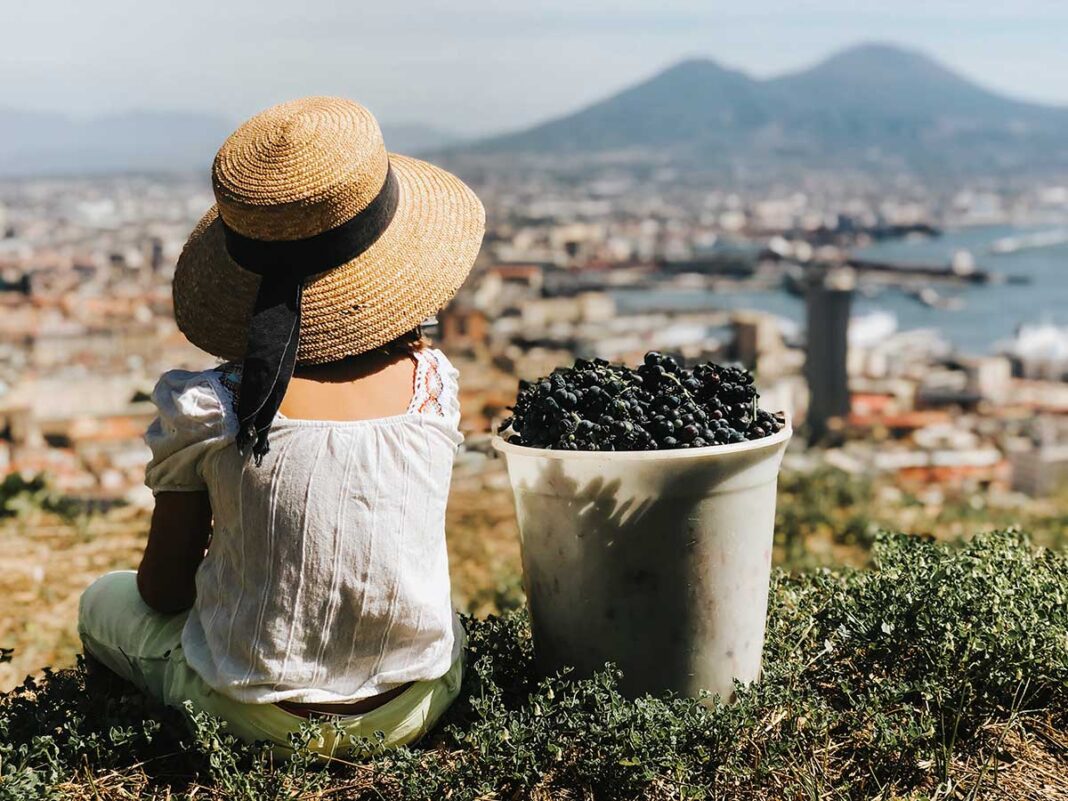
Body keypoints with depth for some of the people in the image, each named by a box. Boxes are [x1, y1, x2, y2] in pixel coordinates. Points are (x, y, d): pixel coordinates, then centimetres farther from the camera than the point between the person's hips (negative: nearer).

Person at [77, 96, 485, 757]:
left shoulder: (202, 407, -17)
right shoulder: (433, 384, -11)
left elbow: (164, 589, -4)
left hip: (256, 716, -3)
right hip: (417, 706, 3)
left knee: (105, 602, 26)